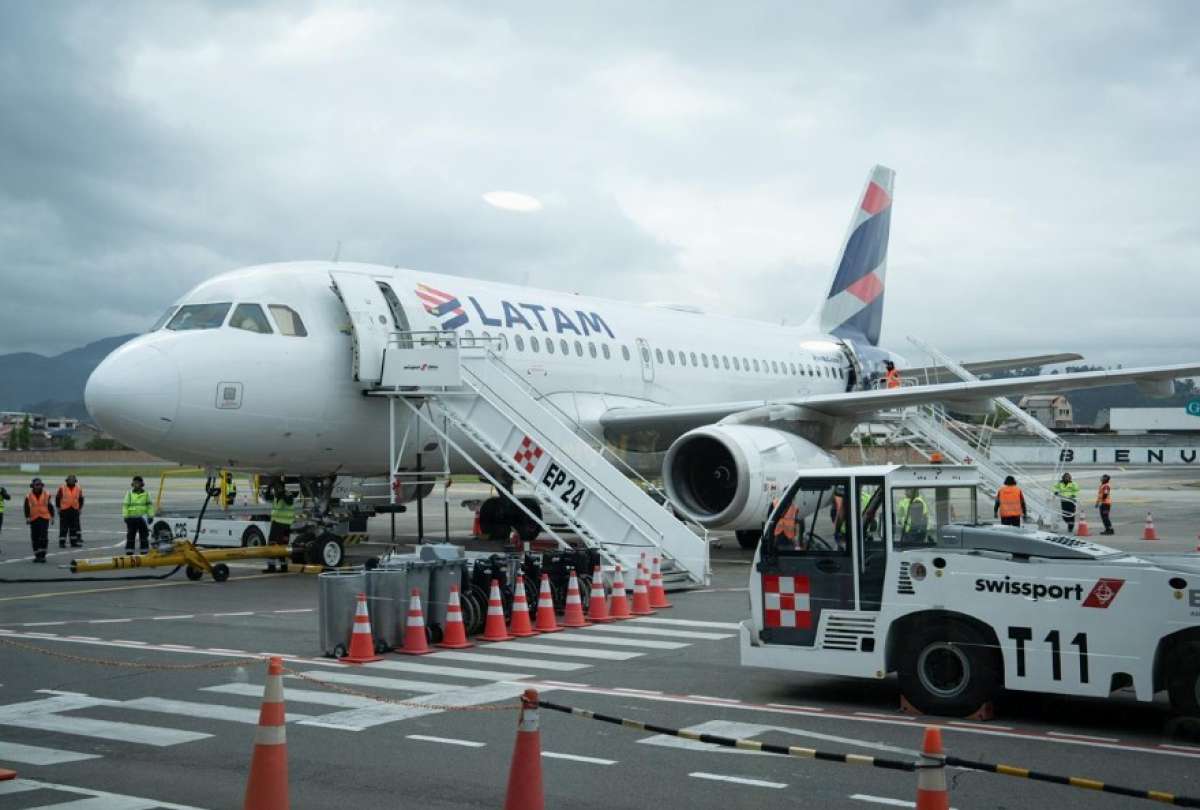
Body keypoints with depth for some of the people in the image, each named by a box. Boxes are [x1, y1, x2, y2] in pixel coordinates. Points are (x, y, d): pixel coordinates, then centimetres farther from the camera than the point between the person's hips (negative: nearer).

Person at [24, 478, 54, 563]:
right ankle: (37, 556, 14)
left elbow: (50, 506, 9)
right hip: (34, 519, 1)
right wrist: (27, 517, -14)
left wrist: (52, 517, 6)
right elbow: (26, 508, -2)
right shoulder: (29, 496, 2)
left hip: (44, 518, -1)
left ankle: (42, 555, -7)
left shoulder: (46, 495, 4)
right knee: (35, 538, 4)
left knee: (44, 537, -10)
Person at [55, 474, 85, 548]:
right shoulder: (62, 488, -2)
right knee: (63, 528, -1)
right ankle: (62, 543, 2)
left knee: (74, 528, 5)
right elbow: (57, 498, 4)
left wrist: (80, 508, 12)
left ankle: (74, 542, 11)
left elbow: (81, 499, 17)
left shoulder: (78, 489, 7)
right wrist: (58, 508, 1)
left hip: (74, 511, 3)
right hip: (64, 511, -3)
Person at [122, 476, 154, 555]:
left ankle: (145, 552, 9)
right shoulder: (129, 494, 2)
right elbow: (125, 505, 1)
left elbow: (149, 505, 7)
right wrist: (125, 516, -5)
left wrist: (150, 516, 1)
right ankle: (129, 552, 8)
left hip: (142, 518, 1)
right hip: (131, 517, -1)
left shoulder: (146, 494, 5)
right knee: (130, 536, 3)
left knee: (144, 535, 3)